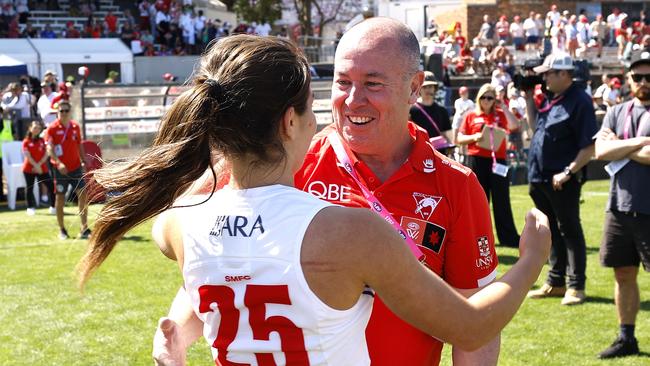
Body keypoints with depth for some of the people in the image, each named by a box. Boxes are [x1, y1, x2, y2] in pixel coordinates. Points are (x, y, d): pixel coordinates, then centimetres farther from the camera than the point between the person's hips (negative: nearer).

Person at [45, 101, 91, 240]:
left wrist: (83, 161, 13)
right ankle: (62, 230, 15)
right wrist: (58, 163, -30)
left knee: (83, 195, -5)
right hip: (60, 169, -3)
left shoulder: (75, 126, 7)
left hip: (76, 167, 3)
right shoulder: (52, 128, -7)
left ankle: (84, 229, 0)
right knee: (60, 198, 3)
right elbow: (49, 148, -16)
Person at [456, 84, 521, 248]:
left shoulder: (500, 114, 8)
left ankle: (509, 238, 8)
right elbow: (459, 138, 6)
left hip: (497, 160, 0)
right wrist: (474, 137, -12)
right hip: (476, 161, 0)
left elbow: (514, 125, -11)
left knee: (501, 200, 3)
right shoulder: (471, 116, 7)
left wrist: (504, 107, -4)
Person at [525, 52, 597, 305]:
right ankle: (555, 283, 24)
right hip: (540, 179, 8)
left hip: (562, 182, -8)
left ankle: (576, 286, 7)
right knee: (552, 232, 15)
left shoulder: (579, 101, -13)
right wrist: (528, 99, 14)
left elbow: (589, 146, -16)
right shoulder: (551, 99, 12)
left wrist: (568, 173, -21)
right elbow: (534, 126, 24)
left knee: (570, 232, 0)